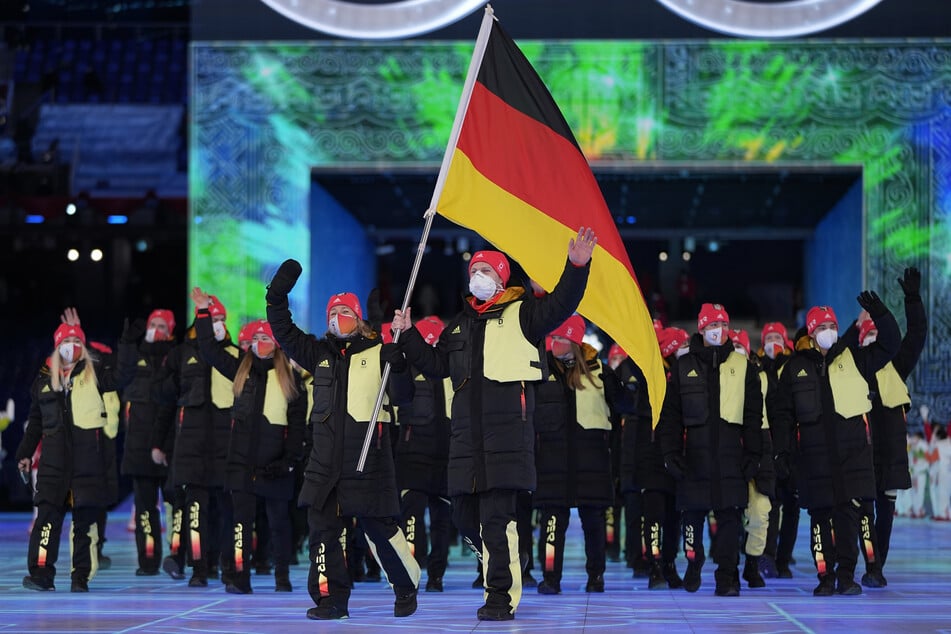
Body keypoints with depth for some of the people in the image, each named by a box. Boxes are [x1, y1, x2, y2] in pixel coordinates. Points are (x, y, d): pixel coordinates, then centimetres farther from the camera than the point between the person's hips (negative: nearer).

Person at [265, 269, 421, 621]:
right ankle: (331, 598, 2)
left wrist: (398, 367, -18)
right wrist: (277, 296, 6)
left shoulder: (379, 353, 4)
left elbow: (400, 396, 1)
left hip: (368, 450, -4)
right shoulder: (321, 353, 17)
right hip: (327, 453, 4)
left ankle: (407, 588, 15)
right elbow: (285, 333, 17)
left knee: (380, 525, -2)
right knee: (322, 524, -2)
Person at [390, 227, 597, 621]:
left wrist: (576, 267, -23)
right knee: (464, 514, 8)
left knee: (496, 517, -13)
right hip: (467, 430, 7)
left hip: (507, 428, -7)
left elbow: (559, 307, -9)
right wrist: (408, 336, 21)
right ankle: (506, 569, 29)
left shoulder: (520, 312, 6)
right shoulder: (461, 323, 25)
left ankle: (501, 597, -8)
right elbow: (436, 364, 30)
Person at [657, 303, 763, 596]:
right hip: (695, 450, 0)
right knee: (692, 513, 5)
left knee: (729, 515, -5)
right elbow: (670, 414, 7)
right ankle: (693, 566, 25)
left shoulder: (742, 366, 9)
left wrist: (752, 454, 1)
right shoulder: (683, 366, 8)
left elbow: (753, 415, 9)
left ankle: (727, 577, -2)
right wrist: (671, 452, -2)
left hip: (730, 452, 0)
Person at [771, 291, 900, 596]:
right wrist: (783, 448, 3)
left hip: (852, 451, 0)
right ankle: (825, 576, 9)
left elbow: (888, 346, 5)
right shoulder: (796, 367, 9)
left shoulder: (853, 359, 9)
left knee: (849, 513, -3)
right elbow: (782, 412, 10)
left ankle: (847, 576, 4)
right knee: (820, 515, 2)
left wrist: (880, 315, -9)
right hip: (814, 455, 0)